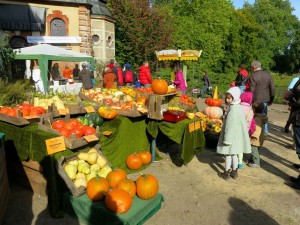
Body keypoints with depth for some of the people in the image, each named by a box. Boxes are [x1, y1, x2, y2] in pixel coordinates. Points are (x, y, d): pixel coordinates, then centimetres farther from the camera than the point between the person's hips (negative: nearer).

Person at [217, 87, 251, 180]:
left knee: (228, 154, 4)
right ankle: (234, 172, 28)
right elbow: (241, 123, 14)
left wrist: (227, 139, -20)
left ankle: (226, 173, 16)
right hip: (236, 135, 9)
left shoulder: (233, 109, -22)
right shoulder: (238, 107, 6)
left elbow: (230, 125, -24)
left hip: (232, 136, -9)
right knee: (234, 154, 17)